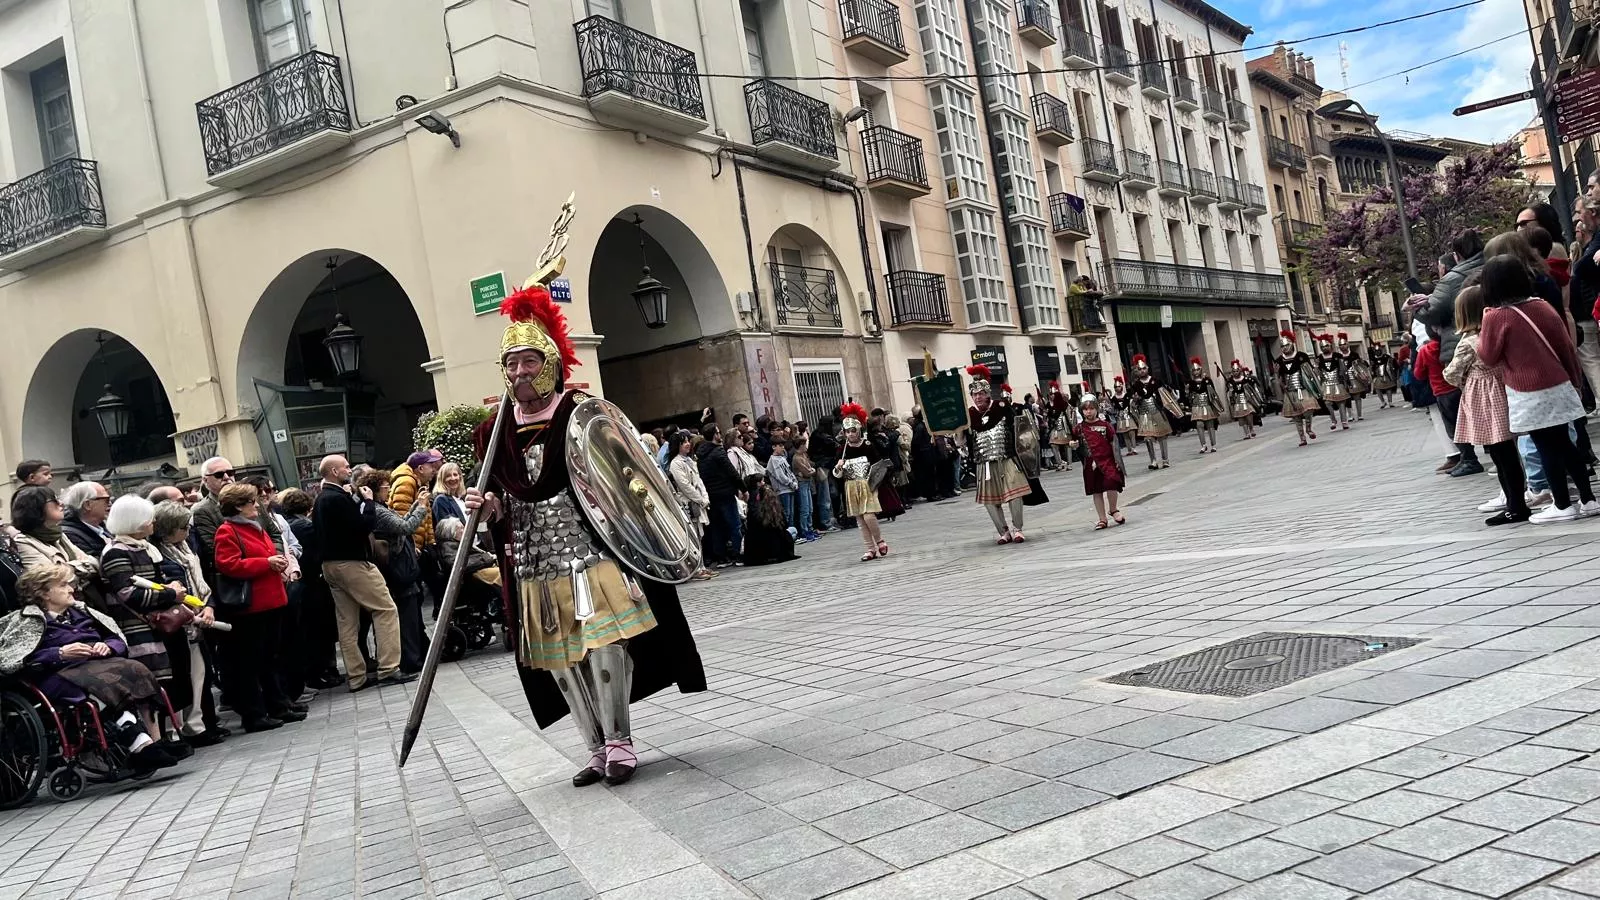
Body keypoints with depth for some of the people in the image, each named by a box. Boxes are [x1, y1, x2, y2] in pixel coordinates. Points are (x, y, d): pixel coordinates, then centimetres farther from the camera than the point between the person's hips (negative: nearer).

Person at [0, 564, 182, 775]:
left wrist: (108, 646, 1)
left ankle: (156, 742, -35)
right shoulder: (30, 621, 12)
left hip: (101, 663, 5)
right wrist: (60, 654, -14)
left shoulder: (80, 612, 28)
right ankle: (142, 747, -48)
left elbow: (119, 640, 26)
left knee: (136, 671, -28)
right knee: (105, 685, -37)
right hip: (64, 673, -5)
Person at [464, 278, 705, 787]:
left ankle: (619, 743, 8)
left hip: (591, 552, -4)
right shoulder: (496, 431, 7)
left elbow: (627, 474, -1)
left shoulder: (583, 412, -4)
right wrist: (489, 507, -9)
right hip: (535, 564, 4)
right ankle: (597, 749, 22)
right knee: (558, 658, 8)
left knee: (604, 644, -8)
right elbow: (503, 502, 15)